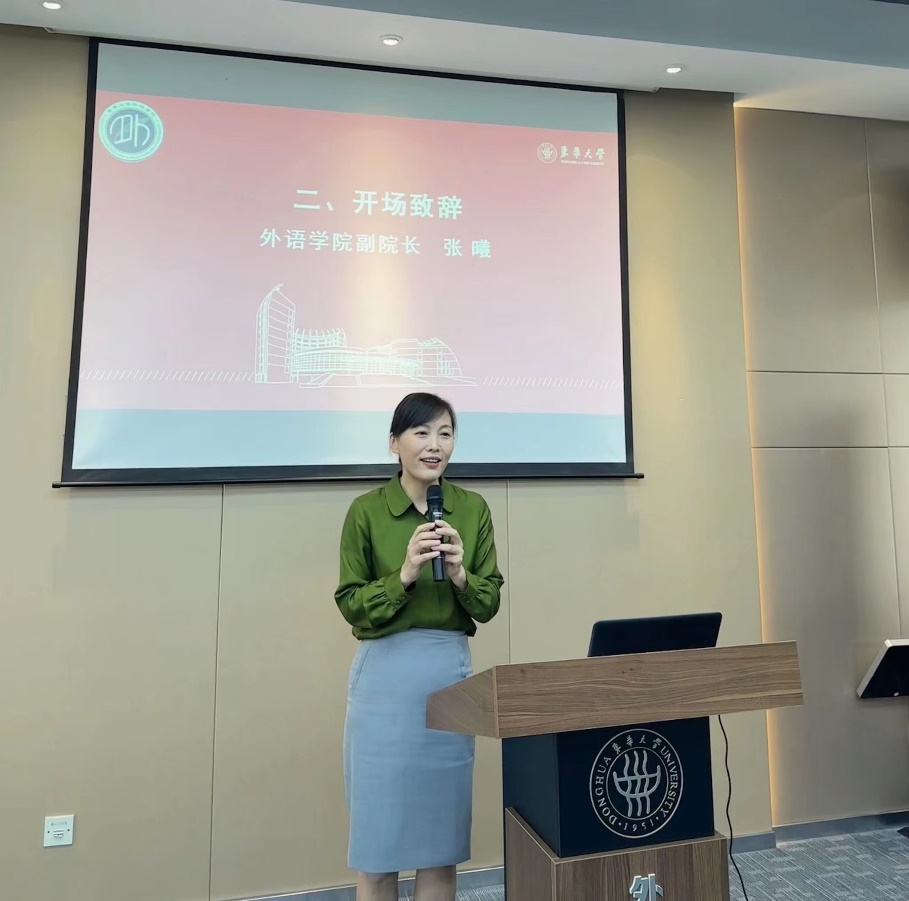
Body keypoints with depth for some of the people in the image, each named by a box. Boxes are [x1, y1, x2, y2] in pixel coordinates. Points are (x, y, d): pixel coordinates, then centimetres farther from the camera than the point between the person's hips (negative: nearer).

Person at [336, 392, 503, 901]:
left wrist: (459, 574, -17)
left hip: (452, 671, 3)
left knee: (443, 828, 15)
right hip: (386, 674, -2)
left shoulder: (473, 509, 1)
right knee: (379, 829, 10)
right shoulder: (366, 511, -7)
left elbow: (489, 605, 1)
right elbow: (352, 606, -6)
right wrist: (404, 574, -20)